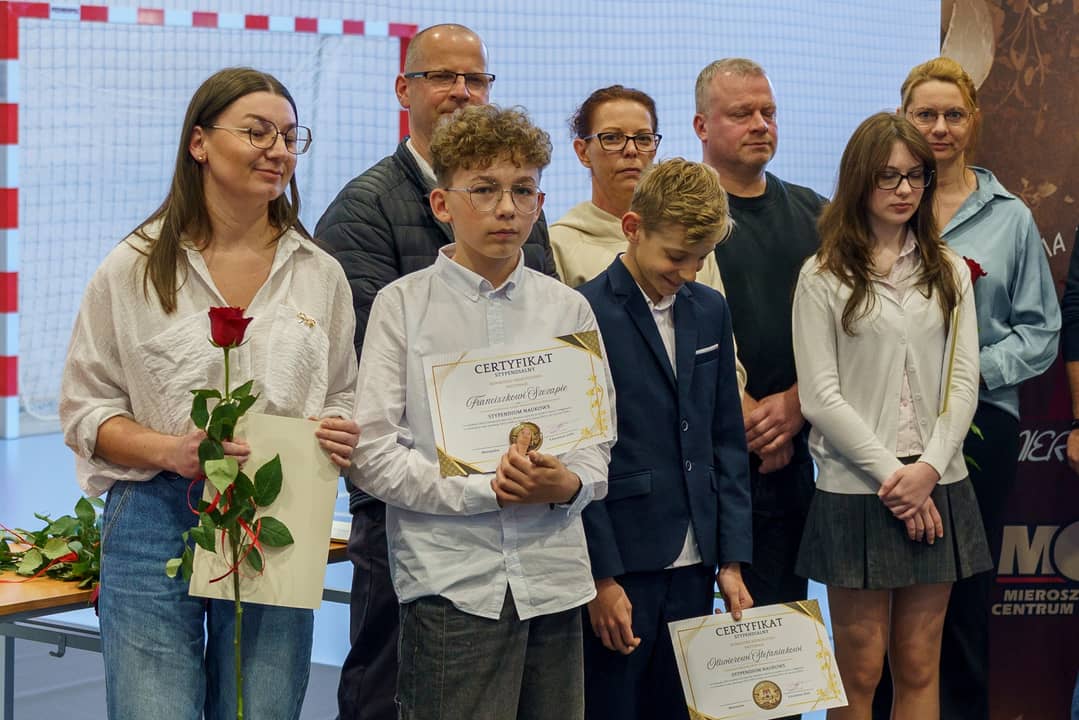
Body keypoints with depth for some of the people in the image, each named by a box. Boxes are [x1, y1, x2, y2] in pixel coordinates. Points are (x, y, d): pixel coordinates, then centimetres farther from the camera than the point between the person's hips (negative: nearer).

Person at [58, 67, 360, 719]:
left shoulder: (321, 274, 11)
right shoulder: (134, 268, 2)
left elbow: (343, 397, 19)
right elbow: (86, 409, 3)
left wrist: (341, 434, -4)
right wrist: (171, 450, -15)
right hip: (156, 525, -2)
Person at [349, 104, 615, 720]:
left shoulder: (568, 309, 10)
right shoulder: (404, 304, 0)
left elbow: (598, 439, 13)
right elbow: (373, 454, -6)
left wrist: (570, 484, -9)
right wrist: (483, 488, -15)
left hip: (553, 577, 4)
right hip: (450, 578, -3)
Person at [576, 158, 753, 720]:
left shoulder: (709, 310, 11)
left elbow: (726, 442, 13)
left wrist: (732, 559, 8)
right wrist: (602, 578, -12)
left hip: (693, 567, 6)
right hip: (619, 568, -6)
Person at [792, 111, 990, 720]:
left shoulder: (950, 272, 10)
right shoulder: (824, 277, -1)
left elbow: (964, 382, 4)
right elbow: (820, 396, -7)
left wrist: (928, 470, -10)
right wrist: (891, 474, -12)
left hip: (935, 487, 3)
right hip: (858, 489, -3)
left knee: (920, 669, 8)